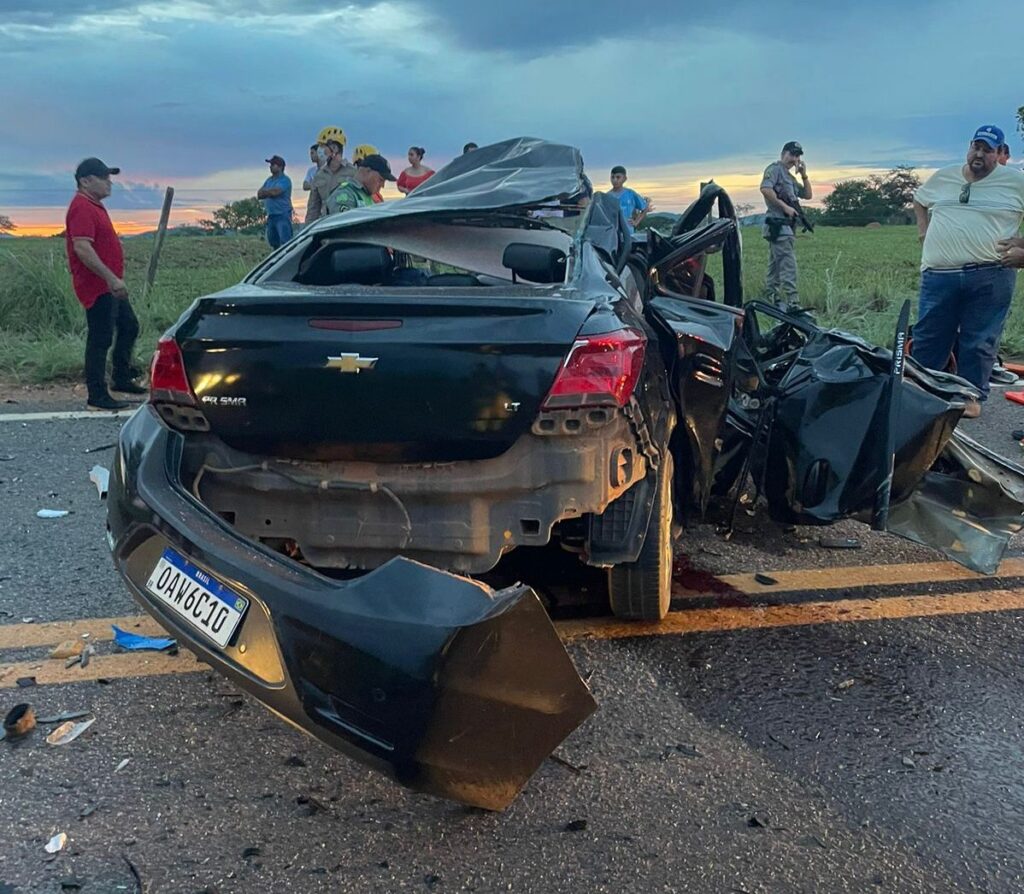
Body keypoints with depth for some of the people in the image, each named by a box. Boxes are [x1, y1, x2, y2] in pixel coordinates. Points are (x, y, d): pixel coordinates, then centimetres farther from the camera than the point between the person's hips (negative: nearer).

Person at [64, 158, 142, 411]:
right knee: (100, 339, -6)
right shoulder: (82, 208, -16)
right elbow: (82, 248, -27)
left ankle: (121, 379, 29)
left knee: (129, 327, 18)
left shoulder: (94, 206, 17)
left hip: (109, 286, 11)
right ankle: (97, 397, 0)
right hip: (97, 287, -11)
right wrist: (111, 278, -29)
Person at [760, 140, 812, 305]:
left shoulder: (790, 177, 24)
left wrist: (804, 175, 12)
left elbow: (808, 195, 24)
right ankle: (792, 303, -20)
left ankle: (770, 301, 15)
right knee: (788, 266, -15)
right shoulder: (775, 169, -3)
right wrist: (785, 206, -19)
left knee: (775, 266, 11)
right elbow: (765, 189, -19)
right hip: (779, 224, -10)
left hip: (788, 226, 10)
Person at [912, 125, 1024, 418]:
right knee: (927, 338, 6)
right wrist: (924, 229, 17)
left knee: (979, 343, 3)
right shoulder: (942, 177, 12)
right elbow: (919, 201, 30)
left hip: (990, 278, -2)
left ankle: (972, 396, 13)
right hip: (938, 275, 3)